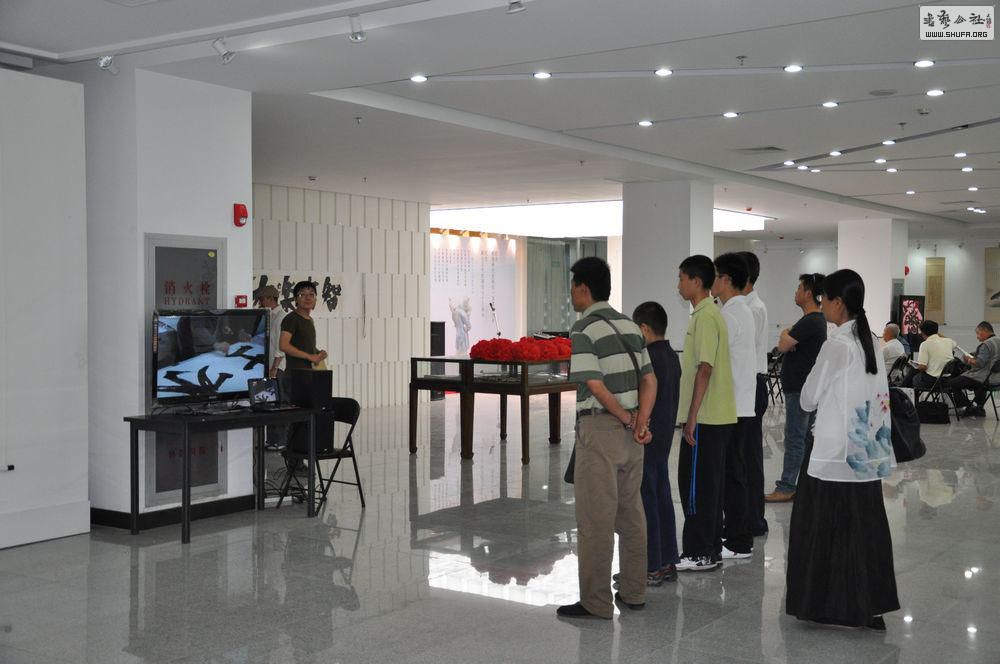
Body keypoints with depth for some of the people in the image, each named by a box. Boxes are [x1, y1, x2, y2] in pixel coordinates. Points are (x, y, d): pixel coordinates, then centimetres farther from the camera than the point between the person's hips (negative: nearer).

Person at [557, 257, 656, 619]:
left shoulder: (583, 330, -12)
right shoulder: (629, 325, 12)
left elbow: (597, 387, -19)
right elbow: (650, 379, 7)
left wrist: (628, 419, -8)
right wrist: (641, 420, -4)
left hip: (600, 429, -8)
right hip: (630, 431, 8)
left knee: (595, 520, -1)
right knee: (631, 514, 15)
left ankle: (596, 602, 5)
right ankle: (633, 592, 24)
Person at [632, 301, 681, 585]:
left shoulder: (649, 358, -19)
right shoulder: (672, 356, 9)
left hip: (646, 441, -9)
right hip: (664, 439, 9)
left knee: (645, 502, -2)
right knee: (662, 497, 14)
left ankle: (651, 568, 3)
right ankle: (668, 562, 21)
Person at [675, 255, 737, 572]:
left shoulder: (705, 316, -16)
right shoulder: (709, 313, 15)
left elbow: (705, 368, -21)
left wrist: (692, 416, -20)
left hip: (705, 418, -10)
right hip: (717, 415, 10)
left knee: (696, 484, -3)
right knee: (708, 483, 13)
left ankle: (699, 553, 4)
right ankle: (710, 550, 20)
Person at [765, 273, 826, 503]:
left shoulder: (810, 322, -18)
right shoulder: (817, 319, 15)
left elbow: (783, 345, -21)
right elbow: (790, 344, 16)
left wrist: (785, 334, 0)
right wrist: (789, 338, -7)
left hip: (800, 389, -10)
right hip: (805, 386, 10)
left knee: (795, 438, -7)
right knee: (806, 437, 13)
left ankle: (786, 488, -4)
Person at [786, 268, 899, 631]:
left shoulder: (837, 344, -15)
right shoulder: (870, 341, 8)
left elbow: (808, 399, -8)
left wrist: (809, 400, 11)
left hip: (836, 450, -7)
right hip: (867, 449, 7)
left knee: (826, 527, 3)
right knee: (865, 525, 10)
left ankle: (826, 602, 11)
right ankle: (869, 605, 14)